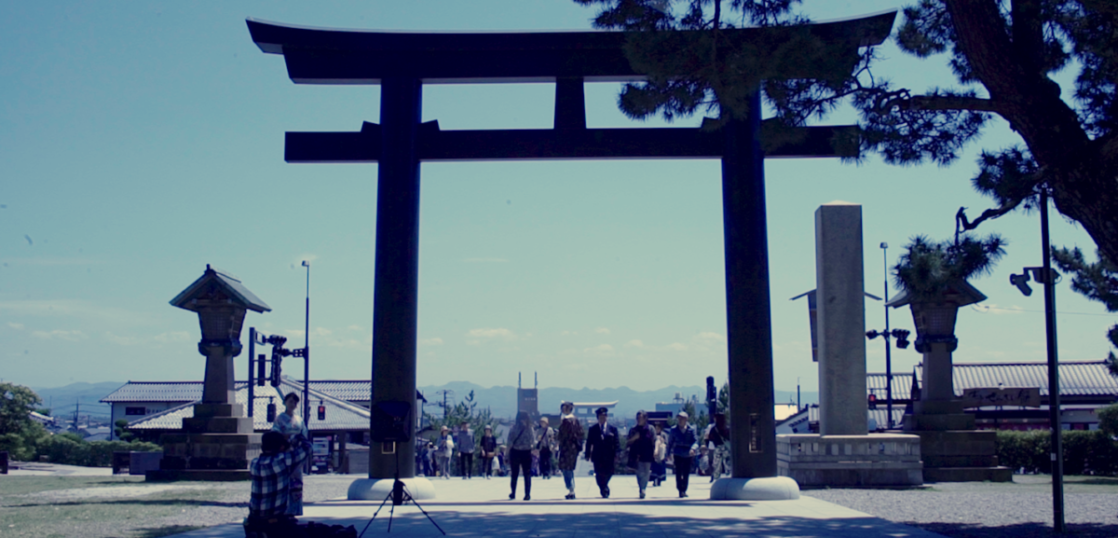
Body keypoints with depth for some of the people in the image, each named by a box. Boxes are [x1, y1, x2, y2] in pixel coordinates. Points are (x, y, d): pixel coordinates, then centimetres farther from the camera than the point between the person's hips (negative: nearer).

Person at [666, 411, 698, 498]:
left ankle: (684, 490, 21)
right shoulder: (674, 430, 1)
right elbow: (670, 442, 9)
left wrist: (692, 448, -24)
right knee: (678, 472, -8)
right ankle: (680, 491, -7)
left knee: (686, 473, 8)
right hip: (678, 454, -1)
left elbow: (695, 441, -4)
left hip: (688, 455, 1)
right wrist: (670, 453, 8)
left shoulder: (691, 430, 0)